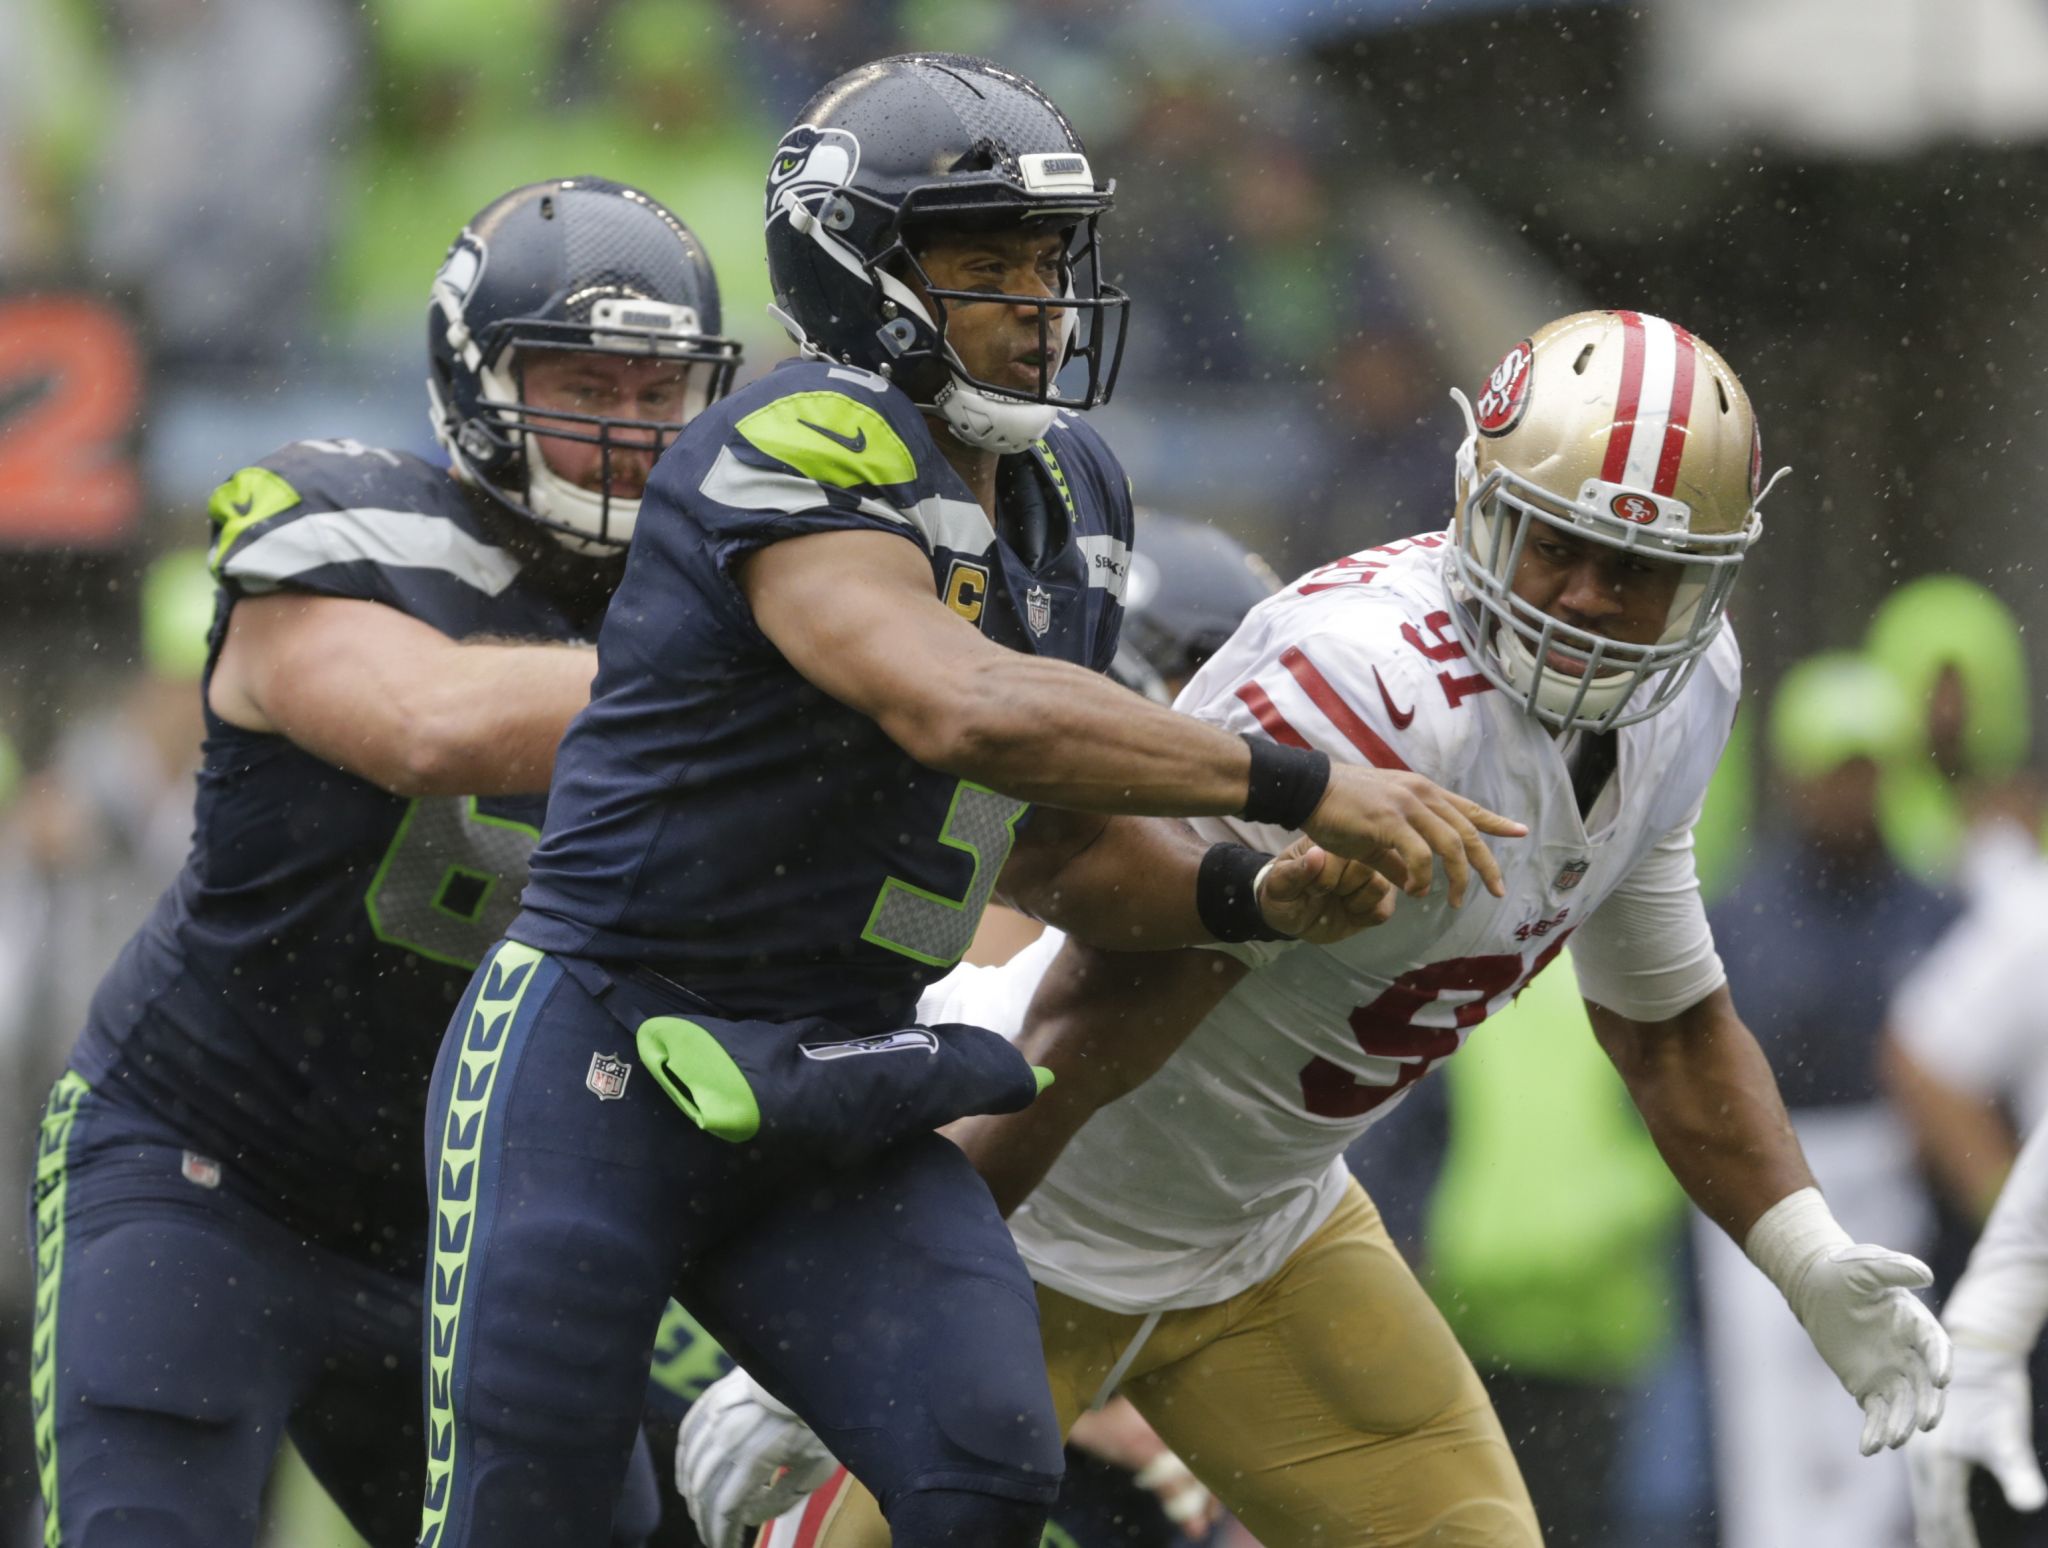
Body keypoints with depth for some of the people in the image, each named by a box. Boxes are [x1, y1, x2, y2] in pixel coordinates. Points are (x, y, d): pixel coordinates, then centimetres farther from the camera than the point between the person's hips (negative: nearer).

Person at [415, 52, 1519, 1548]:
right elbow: (969, 711, -35)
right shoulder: (804, 452, -20)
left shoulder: (1067, 499, 8)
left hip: (834, 1112, 7)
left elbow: (1062, 844, 15)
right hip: (604, 1076, -7)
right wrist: (1300, 787, -33)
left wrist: (1252, 897, -5)